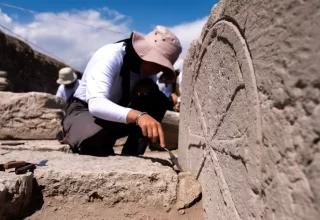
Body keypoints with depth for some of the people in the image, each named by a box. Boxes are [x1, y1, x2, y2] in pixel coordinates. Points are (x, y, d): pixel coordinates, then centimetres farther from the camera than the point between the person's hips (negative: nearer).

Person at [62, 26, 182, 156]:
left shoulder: (147, 66, -8)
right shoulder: (109, 56, -27)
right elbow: (96, 104, -42)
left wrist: (147, 88, -24)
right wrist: (138, 115, -58)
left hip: (116, 113, 5)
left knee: (159, 100, -19)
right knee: (95, 139, -40)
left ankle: (130, 155, -15)